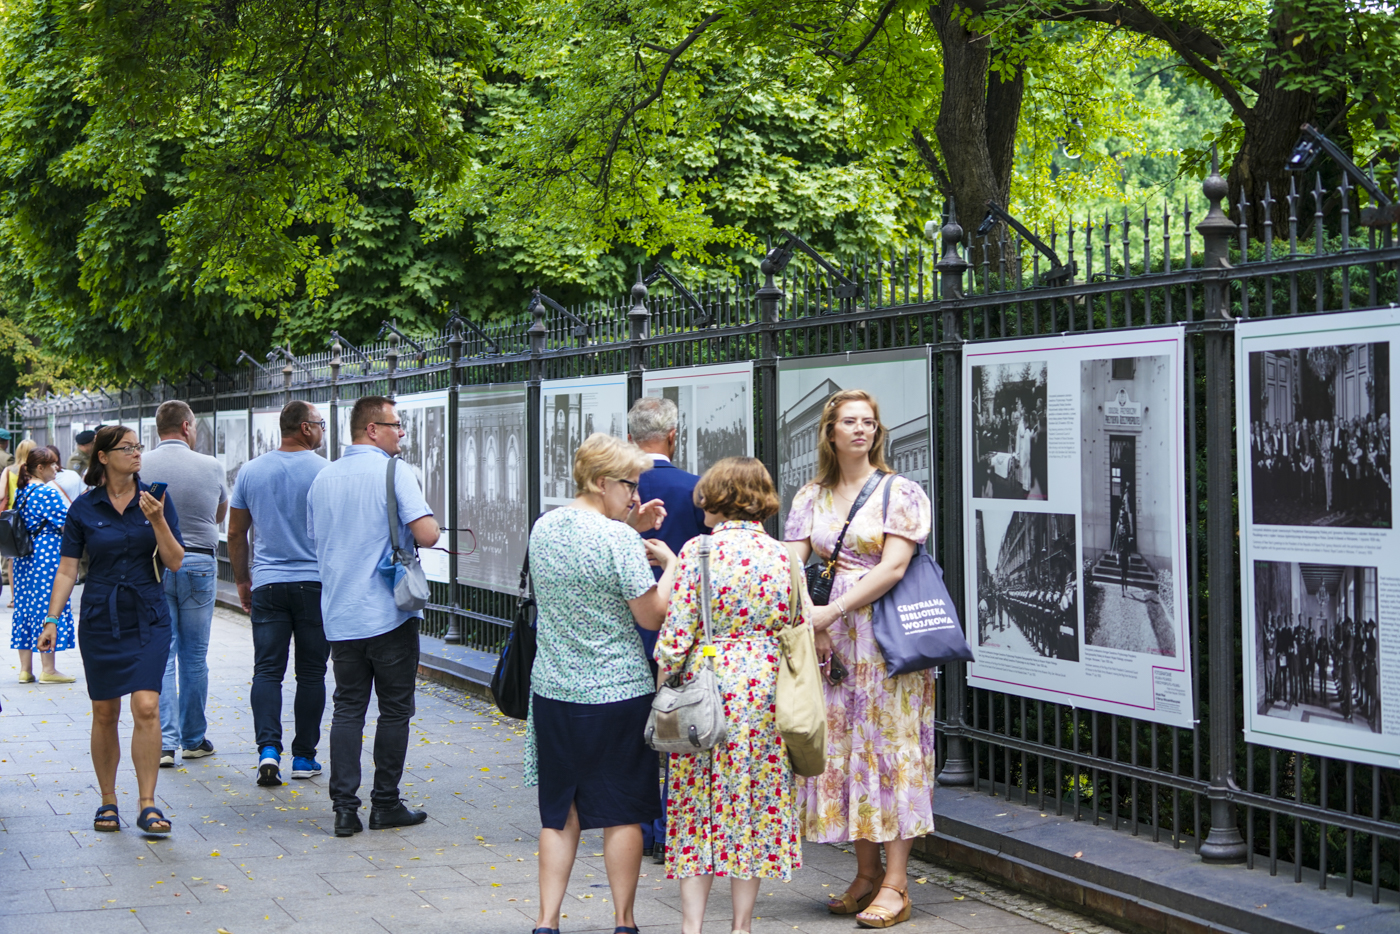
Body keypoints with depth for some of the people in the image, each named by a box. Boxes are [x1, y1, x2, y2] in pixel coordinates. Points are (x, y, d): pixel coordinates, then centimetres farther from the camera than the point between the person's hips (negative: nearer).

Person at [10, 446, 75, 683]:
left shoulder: (21, 493, 11)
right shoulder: (48, 493, -15)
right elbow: (68, 524, -15)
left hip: (24, 558, 9)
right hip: (48, 557, -8)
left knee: (25, 607, 10)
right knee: (48, 608, -3)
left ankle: (25, 668, 14)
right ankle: (48, 669, 0)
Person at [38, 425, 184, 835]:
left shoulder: (156, 499, 1)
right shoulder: (84, 508, 0)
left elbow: (175, 562, -3)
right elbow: (67, 570, 2)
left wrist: (157, 521, -17)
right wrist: (52, 620, -5)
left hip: (148, 617, -1)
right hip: (100, 617, 1)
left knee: (146, 707, -13)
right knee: (105, 713, 6)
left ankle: (147, 805, -8)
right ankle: (107, 801, 20)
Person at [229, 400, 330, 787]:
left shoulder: (251, 471, 5)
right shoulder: (325, 472, -6)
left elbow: (235, 533, 10)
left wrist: (242, 580, 21)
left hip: (267, 585, 2)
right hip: (316, 583, -2)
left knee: (267, 671, 4)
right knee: (311, 673, 5)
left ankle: (268, 748, -12)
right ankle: (304, 757, 9)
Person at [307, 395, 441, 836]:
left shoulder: (323, 478, 9)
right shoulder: (394, 473, -10)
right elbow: (426, 534, -20)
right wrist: (433, 525, 3)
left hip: (339, 614, 5)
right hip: (389, 613, -5)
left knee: (348, 708, 8)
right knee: (394, 709, 6)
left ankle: (344, 807, 3)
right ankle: (385, 804, 10)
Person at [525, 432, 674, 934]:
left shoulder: (543, 528, 5)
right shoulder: (618, 539, -16)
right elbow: (651, 615, -11)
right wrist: (670, 563, 3)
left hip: (553, 692, 6)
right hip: (618, 694, -6)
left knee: (559, 813, 11)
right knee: (623, 813, 7)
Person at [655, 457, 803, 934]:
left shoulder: (699, 551, -8)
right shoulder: (781, 556, 3)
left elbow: (676, 635, -9)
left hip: (709, 684, -3)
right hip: (766, 691, 3)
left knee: (699, 804, 5)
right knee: (758, 803, 10)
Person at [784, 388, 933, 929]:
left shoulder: (900, 493, -2)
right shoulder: (811, 498, 12)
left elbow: (893, 566, -12)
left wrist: (832, 611, -16)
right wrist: (808, 620, -14)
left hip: (886, 636, -5)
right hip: (829, 638, 5)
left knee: (887, 745, -6)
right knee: (843, 747, 5)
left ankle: (895, 884, -3)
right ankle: (866, 874, 15)